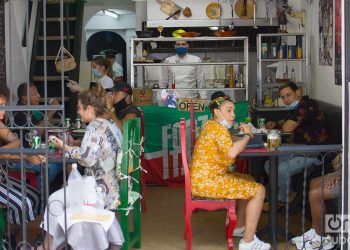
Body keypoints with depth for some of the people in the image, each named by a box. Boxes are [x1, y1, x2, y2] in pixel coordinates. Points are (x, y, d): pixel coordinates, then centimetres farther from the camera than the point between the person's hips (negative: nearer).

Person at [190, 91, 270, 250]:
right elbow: (231, 153, -30)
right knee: (258, 190, -10)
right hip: (207, 182, -11)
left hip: (205, 178, 11)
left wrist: (241, 134, 4)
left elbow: (228, 146, 20)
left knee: (249, 180, 27)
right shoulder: (218, 128, -15)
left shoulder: (211, 125, 17)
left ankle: (239, 226, 31)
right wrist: (247, 136, -16)